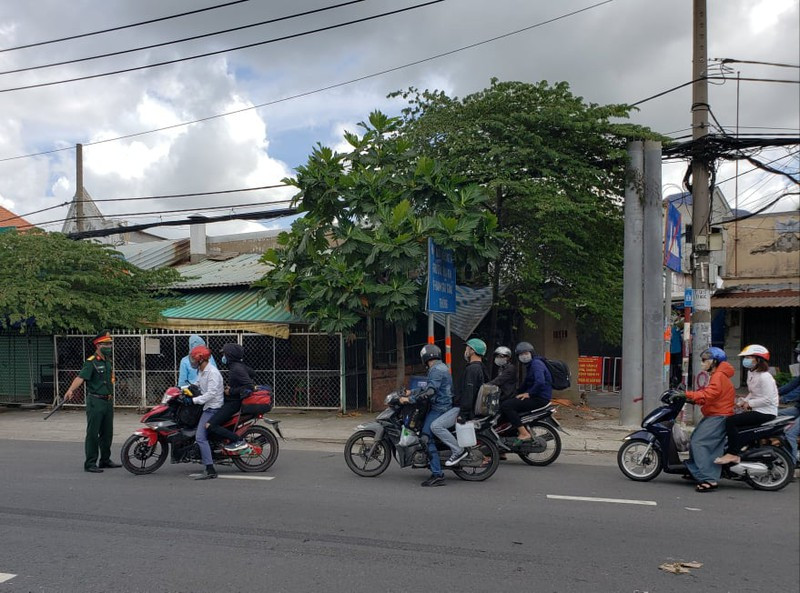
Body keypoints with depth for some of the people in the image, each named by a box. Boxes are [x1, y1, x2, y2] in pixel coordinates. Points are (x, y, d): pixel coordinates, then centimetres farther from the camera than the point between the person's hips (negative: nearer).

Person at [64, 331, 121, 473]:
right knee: (93, 433, -4)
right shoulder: (91, 362, -12)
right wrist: (70, 390, -41)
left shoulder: (108, 361, 14)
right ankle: (90, 463, 1)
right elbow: (80, 377, -27)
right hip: (95, 401, -8)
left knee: (107, 433, 14)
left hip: (108, 401, 8)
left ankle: (105, 460, 25)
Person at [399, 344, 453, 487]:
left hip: (439, 408, -11)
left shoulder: (436, 370, -14)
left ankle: (437, 475, -17)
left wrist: (410, 399, -23)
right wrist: (412, 393, 26)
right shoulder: (442, 367, 18)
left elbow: (430, 391, -25)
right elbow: (430, 388, 24)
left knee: (427, 437, -14)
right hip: (445, 405, 11)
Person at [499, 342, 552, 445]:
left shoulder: (536, 363, -13)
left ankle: (524, 433, -23)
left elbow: (540, 382, -28)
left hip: (540, 398, -11)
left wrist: (529, 393, -18)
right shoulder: (529, 365, 20)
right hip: (533, 396, 11)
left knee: (506, 406, -21)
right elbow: (526, 382, 30)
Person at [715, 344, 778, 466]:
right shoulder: (751, 373, 12)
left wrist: (749, 403, -17)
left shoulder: (765, 377, -18)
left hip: (766, 412, -10)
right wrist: (744, 401, 4)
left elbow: (768, 399, -23)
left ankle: (733, 454, -20)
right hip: (756, 410, 10)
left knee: (731, 421, -24)